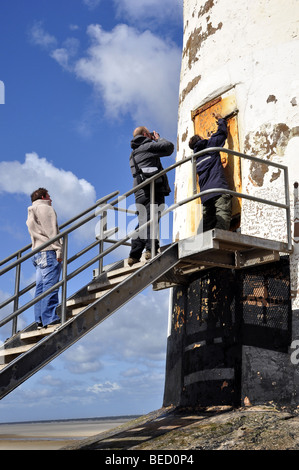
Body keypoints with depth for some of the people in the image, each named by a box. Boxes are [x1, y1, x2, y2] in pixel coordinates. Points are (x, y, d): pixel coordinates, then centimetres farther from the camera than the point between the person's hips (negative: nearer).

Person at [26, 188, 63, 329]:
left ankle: (40, 320, 1)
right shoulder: (45, 208, 0)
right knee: (50, 285, -14)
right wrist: (58, 250, -15)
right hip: (48, 251, -9)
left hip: (37, 253, 9)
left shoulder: (31, 213, 27)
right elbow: (51, 232, -11)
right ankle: (50, 319, -19)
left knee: (41, 287, 4)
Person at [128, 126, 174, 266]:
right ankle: (151, 249, -26)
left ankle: (134, 255, -3)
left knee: (142, 221, 4)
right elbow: (169, 147, 2)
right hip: (153, 189, -7)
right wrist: (158, 138, 18)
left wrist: (154, 141, 32)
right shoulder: (148, 146, 3)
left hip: (140, 192, 7)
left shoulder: (133, 153, 28)